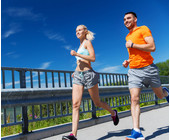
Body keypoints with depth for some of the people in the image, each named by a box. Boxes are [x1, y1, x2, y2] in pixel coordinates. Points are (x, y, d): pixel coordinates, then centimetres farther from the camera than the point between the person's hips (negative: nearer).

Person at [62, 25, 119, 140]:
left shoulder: (87, 42, 0)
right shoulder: (81, 45, 22)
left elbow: (93, 58, -14)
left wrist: (77, 54, -16)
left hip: (88, 74, -7)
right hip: (78, 75, 7)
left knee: (97, 103, 7)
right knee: (75, 104, -8)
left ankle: (113, 113, 36)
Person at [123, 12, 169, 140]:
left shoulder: (143, 29, -2)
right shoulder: (128, 37, 18)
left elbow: (152, 47, -16)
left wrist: (132, 45, -14)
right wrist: (128, 61, 12)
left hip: (148, 68, -4)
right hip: (133, 71, 4)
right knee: (134, 99, -12)